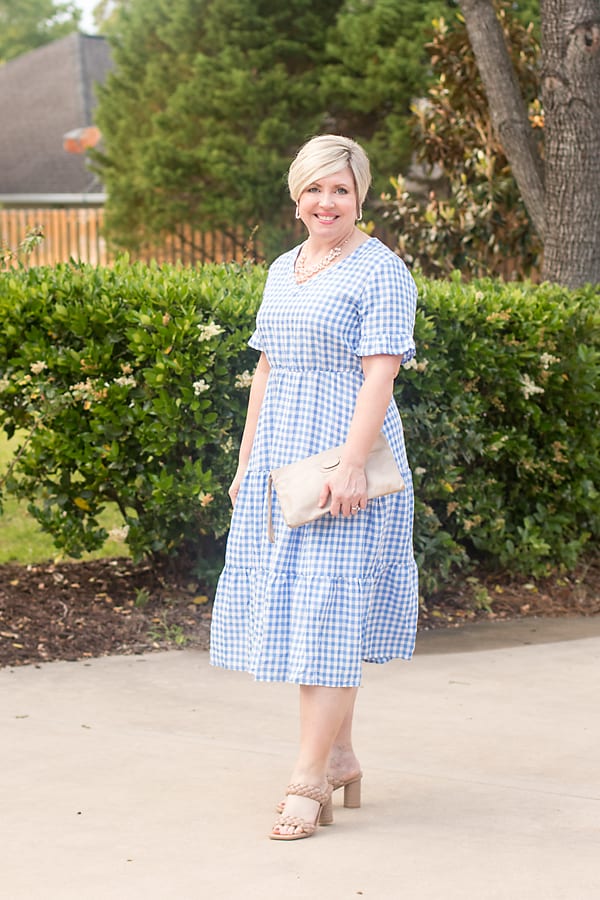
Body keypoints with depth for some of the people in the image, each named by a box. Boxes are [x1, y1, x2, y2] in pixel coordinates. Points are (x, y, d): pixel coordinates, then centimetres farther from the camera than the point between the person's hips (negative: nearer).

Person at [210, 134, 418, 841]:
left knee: (328, 611, -8)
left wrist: (351, 463, -23)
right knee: (295, 610, 10)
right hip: (280, 462, 8)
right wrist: (246, 460, 16)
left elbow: (379, 375, -15)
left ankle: (310, 777, -7)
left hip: (344, 463, -8)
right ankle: (340, 756, 21)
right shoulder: (283, 270, 16)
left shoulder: (381, 272, -8)